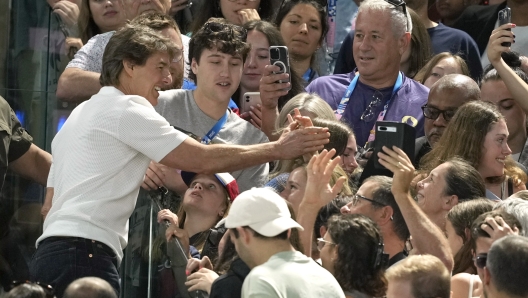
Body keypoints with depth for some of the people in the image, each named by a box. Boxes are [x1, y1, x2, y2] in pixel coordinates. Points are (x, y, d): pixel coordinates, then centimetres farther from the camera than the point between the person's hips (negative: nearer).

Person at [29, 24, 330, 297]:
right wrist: (278, 149, 0)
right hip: (83, 253, -10)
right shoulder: (127, 109, -3)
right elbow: (203, 159, -7)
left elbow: (52, 201, 25)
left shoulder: (81, 114, 27)